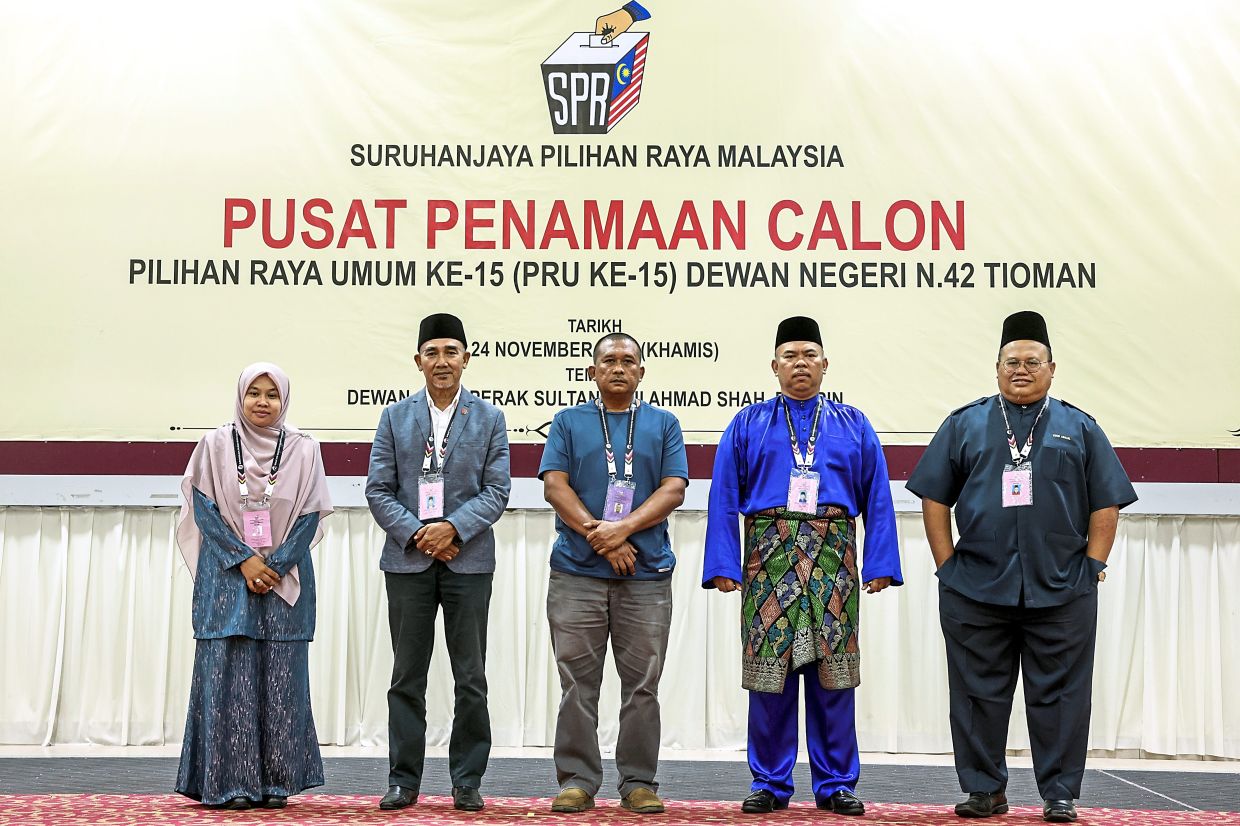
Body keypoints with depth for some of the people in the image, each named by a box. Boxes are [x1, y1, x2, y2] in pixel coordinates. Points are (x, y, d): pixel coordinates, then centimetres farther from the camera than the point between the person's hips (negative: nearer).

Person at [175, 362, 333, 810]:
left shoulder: (303, 449, 4)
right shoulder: (215, 444, 3)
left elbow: (310, 515, 1)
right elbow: (203, 508, -1)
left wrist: (274, 566, -9)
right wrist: (244, 560, -10)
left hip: (286, 579, 1)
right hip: (227, 579, 0)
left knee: (281, 679, 1)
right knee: (227, 676, -3)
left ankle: (277, 782, 7)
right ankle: (229, 784, 2)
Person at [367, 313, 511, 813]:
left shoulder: (489, 418, 7)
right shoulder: (395, 417, 8)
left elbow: (497, 491, 0)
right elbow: (378, 490, 3)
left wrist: (452, 527, -14)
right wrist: (417, 535, -10)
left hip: (468, 560, 0)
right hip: (408, 560, 1)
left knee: (471, 679, 3)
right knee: (407, 678, 5)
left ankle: (467, 781, 11)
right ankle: (404, 781, 12)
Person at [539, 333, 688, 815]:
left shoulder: (663, 424, 13)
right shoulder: (568, 422, 12)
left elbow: (673, 489, 2)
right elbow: (554, 486, 1)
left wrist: (622, 529, -12)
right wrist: (597, 534, -11)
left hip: (647, 574, 0)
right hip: (577, 572, 0)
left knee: (643, 685, 2)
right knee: (577, 684, 1)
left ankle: (638, 783, 10)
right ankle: (577, 781, 7)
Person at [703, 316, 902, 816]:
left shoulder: (853, 426, 13)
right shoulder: (748, 424, 11)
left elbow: (877, 499, 8)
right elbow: (723, 499, 4)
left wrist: (881, 563, -2)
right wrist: (723, 564, -6)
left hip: (833, 563, 1)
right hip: (768, 562, 0)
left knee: (833, 675, 2)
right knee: (768, 674, 1)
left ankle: (836, 785, 11)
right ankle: (770, 784, 10)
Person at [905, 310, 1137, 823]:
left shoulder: (1080, 429, 10)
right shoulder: (964, 425, 9)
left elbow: (1106, 506, 9)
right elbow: (934, 498, 9)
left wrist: (1091, 567, 1)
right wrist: (947, 564, 2)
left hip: (1061, 591, 0)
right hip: (975, 588, 1)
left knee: (1058, 697, 3)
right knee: (979, 694, 5)